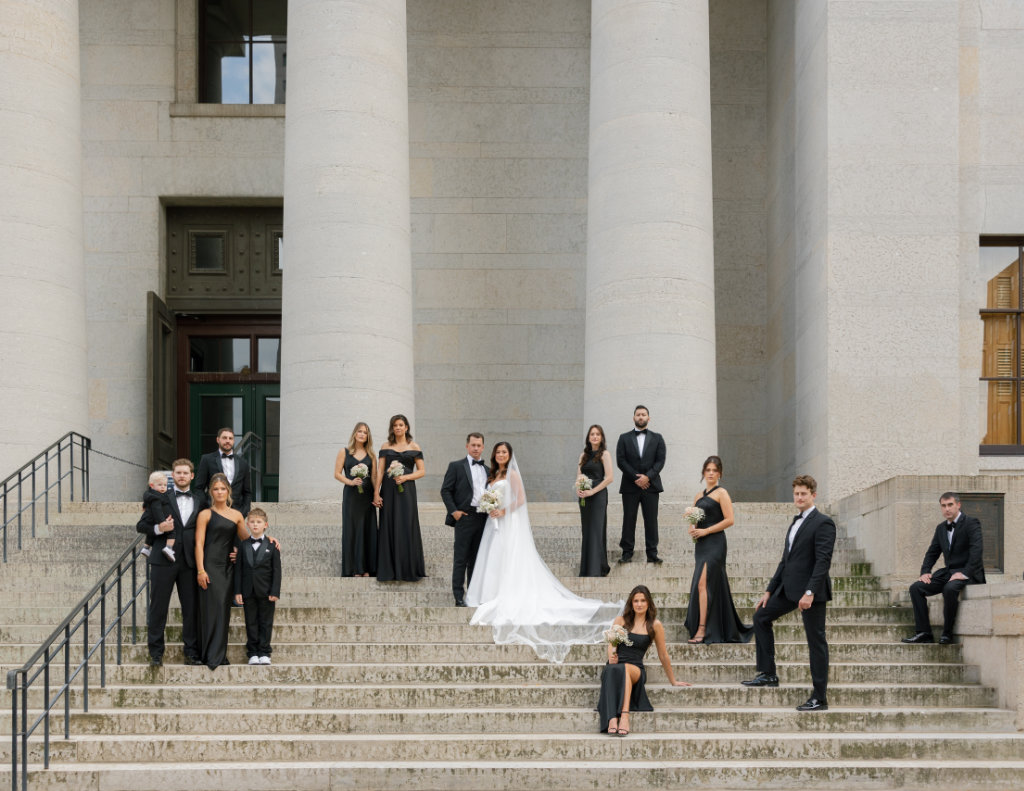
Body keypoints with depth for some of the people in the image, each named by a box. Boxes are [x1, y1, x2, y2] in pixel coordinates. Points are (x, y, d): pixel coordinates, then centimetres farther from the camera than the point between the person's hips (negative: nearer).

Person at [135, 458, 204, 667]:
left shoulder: (200, 501, 11)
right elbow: (141, 525, 4)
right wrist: (158, 528, -15)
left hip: (189, 562, 2)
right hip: (163, 560, -2)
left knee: (192, 608, 2)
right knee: (158, 607, 0)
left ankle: (191, 652, 10)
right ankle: (156, 653, 7)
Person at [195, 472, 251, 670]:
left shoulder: (237, 515, 13)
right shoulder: (205, 514, 1)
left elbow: (247, 539, 19)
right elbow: (199, 543, -5)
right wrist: (200, 570, -13)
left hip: (228, 567, 5)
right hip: (210, 566, -5)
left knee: (224, 610, 5)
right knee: (214, 607, -11)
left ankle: (220, 654, 12)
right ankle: (212, 656, -9)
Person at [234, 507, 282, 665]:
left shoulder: (272, 546, 0)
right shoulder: (244, 546, 5)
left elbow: (276, 570, -1)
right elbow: (238, 569, 4)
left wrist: (275, 591, -9)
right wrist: (238, 591, -3)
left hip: (266, 592, -2)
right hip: (248, 592, 2)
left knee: (266, 622, 3)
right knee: (251, 622, 6)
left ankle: (264, 652, 9)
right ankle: (253, 653, 11)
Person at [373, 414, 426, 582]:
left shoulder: (413, 447, 6)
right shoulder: (386, 447, 9)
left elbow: (422, 471, 3)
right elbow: (380, 471, 5)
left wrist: (405, 477, -12)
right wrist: (376, 493, -3)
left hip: (406, 491, -1)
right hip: (388, 491, 1)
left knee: (406, 528, -3)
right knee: (389, 528, 1)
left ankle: (408, 570, 4)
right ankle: (388, 570, 5)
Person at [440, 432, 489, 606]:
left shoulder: (487, 470, 16)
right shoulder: (456, 466, 1)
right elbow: (445, 490, -1)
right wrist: (453, 511, -9)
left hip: (483, 519, 5)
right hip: (465, 518, -5)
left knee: (476, 559, 9)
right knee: (461, 559, -4)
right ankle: (459, 597, -4)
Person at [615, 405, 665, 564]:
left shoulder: (657, 438, 12)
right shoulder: (624, 438, 10)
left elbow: (660, 461, 2)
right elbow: (621, 460, 0)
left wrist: (647, 476, -12)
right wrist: (636, 478, -10)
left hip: (650, 485, 0)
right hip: (630, 486, 0)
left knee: (651, 520, -2)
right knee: (629, 520, -1)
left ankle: (652, 554, 0)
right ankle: (627, 553, 1)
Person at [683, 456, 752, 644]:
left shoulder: (721, 493, -3)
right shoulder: (699, 496, 17)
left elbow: (729, 520, -11)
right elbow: (693, 519, 24)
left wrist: (705, 531, -14)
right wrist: (692, 529, 0)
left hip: (715, 543, -7)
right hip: (700, 544, 7)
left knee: (703, 583, -16)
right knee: (715, 586, 8)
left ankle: (702, 630, -18)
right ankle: (726, 631, 14)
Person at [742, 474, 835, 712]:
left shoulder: (823, 523, -11)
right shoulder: (796, 522, 16)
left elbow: (823, 560, -18)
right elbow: (786, 560, 20)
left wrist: (810, 592, -26)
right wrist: (770, 590, 17)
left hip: (811, 591, -9)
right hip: (789, 589, 9)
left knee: (816, 641, -3)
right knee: (761, 616, 14)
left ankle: (820, 698, 2)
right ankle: (768, 674, 19)